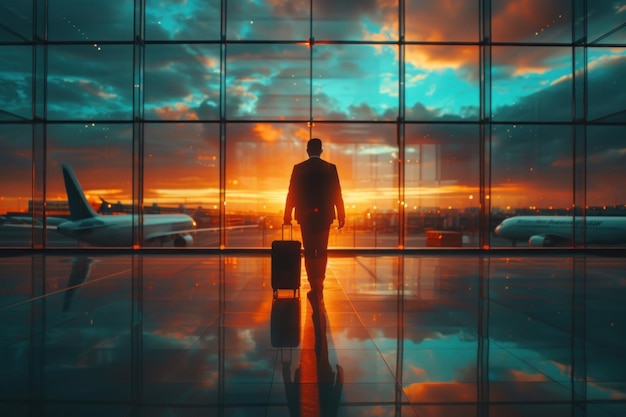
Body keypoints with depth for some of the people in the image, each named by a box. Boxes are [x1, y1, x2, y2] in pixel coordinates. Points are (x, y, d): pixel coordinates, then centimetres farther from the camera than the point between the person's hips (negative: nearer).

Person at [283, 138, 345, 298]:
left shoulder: (298, 168, -3)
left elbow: (292, 194, -2)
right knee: (322, 251, 14)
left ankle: (315, 287, 7)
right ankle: (318, 285, 17)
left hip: (305, 216, 0)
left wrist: (287, 215, 6)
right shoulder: (331, 168, -2)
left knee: (309, 252, 7)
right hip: (324, 216, 1)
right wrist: (341, 216, 4)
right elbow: (337, 194, -3)